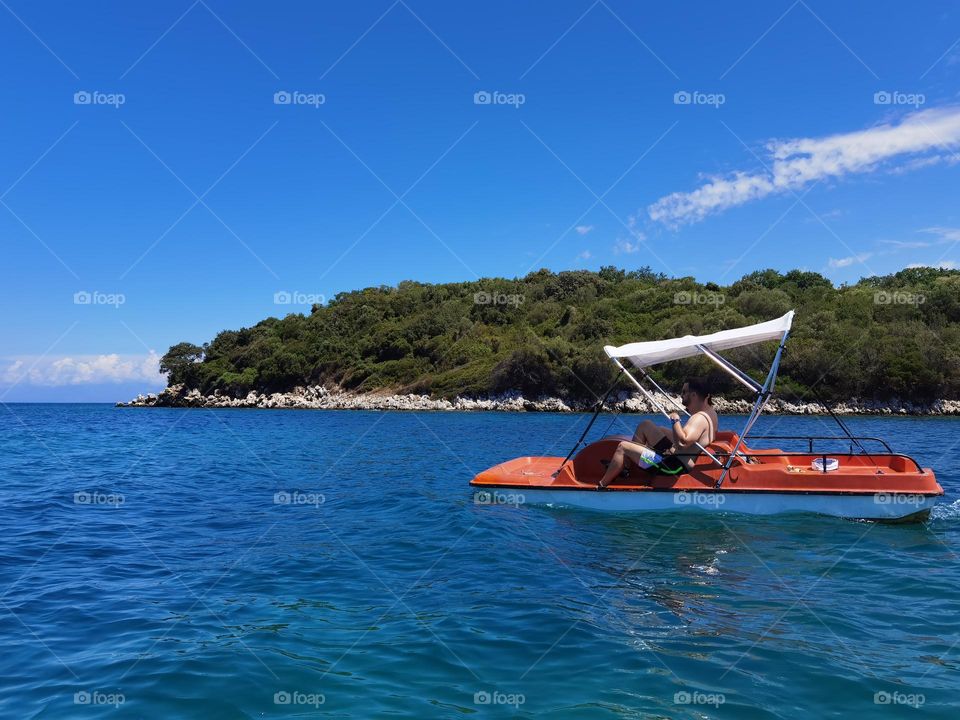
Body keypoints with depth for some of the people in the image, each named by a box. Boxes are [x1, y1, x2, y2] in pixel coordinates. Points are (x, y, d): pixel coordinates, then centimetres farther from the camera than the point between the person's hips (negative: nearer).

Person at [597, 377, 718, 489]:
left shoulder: (700, 418, -24)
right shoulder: (710, 411, 6)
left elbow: (684, 441, -40)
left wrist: (675, 420, -26)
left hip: (676, 466, -11)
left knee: (623, 447, -9)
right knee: (645, 425, 21)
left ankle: (600, 486, 1)